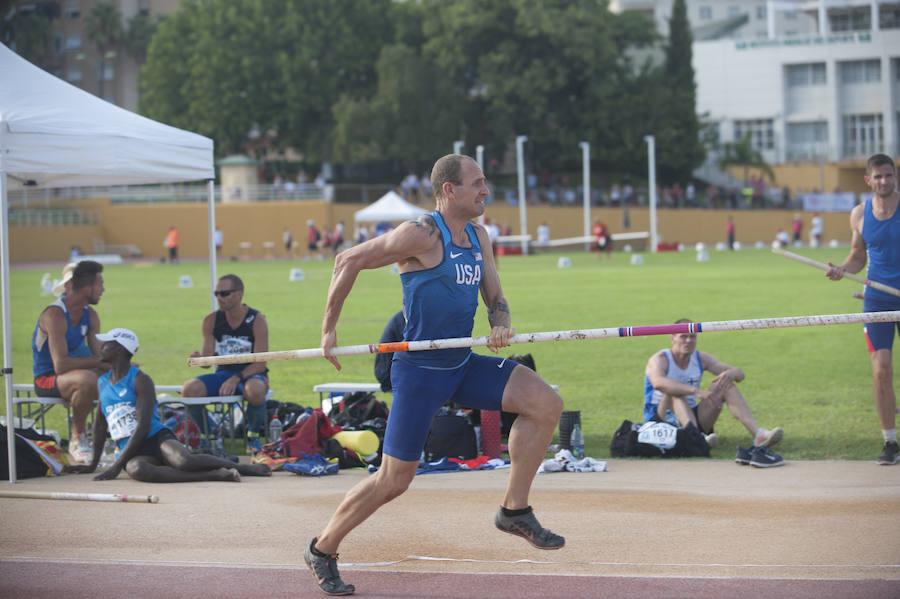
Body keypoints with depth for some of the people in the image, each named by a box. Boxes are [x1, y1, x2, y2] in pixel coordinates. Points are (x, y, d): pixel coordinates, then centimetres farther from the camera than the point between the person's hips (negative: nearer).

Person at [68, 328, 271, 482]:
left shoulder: (141, 381, -4)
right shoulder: (102, 383, 17)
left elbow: (143, 427, -12)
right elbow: (100, 424, 26)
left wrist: (116, 466, -17)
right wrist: (93, 464, 24)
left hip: (156, 437, -4)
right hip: (133, 452, 4)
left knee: (184, 461, -38)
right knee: (135, 469, -37)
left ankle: (243, 467, -13)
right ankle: (215, 475, -36)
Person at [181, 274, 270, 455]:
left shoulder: (257, 321, -11)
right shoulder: (211, 321, 0)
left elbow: (260, 364, -13)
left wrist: (236, 379, -28)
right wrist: (199, 359, -23)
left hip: (250, 374, -4)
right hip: (223, 373, 4)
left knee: (255, 390, -40)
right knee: (190, 389, -25)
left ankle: (253, 438, -13)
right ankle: (207, 438, -4)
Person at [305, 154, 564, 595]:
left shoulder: (478, 237, 9)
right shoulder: (422, 235, -16)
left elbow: (495, 299, 13)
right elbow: (348, 261, -12)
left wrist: (501, 325, -11)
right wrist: (329, 330, -8)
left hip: (462, 365, 7)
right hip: (419, 372, -7)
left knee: (546, 404, -8)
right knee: (394, 480, -3)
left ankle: (515, 510, 1)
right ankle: (322, 550, 16)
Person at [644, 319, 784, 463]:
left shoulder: (702, 359, 7)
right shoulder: (659, 360, -9)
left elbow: (739, 374, 1)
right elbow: (658, 383, -35)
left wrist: (731, 373, -26)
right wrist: (696, 391, -45)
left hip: (692, 416, 5)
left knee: (726, 386, -13)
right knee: (676, 391, -33)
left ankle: (758, 434, -32)